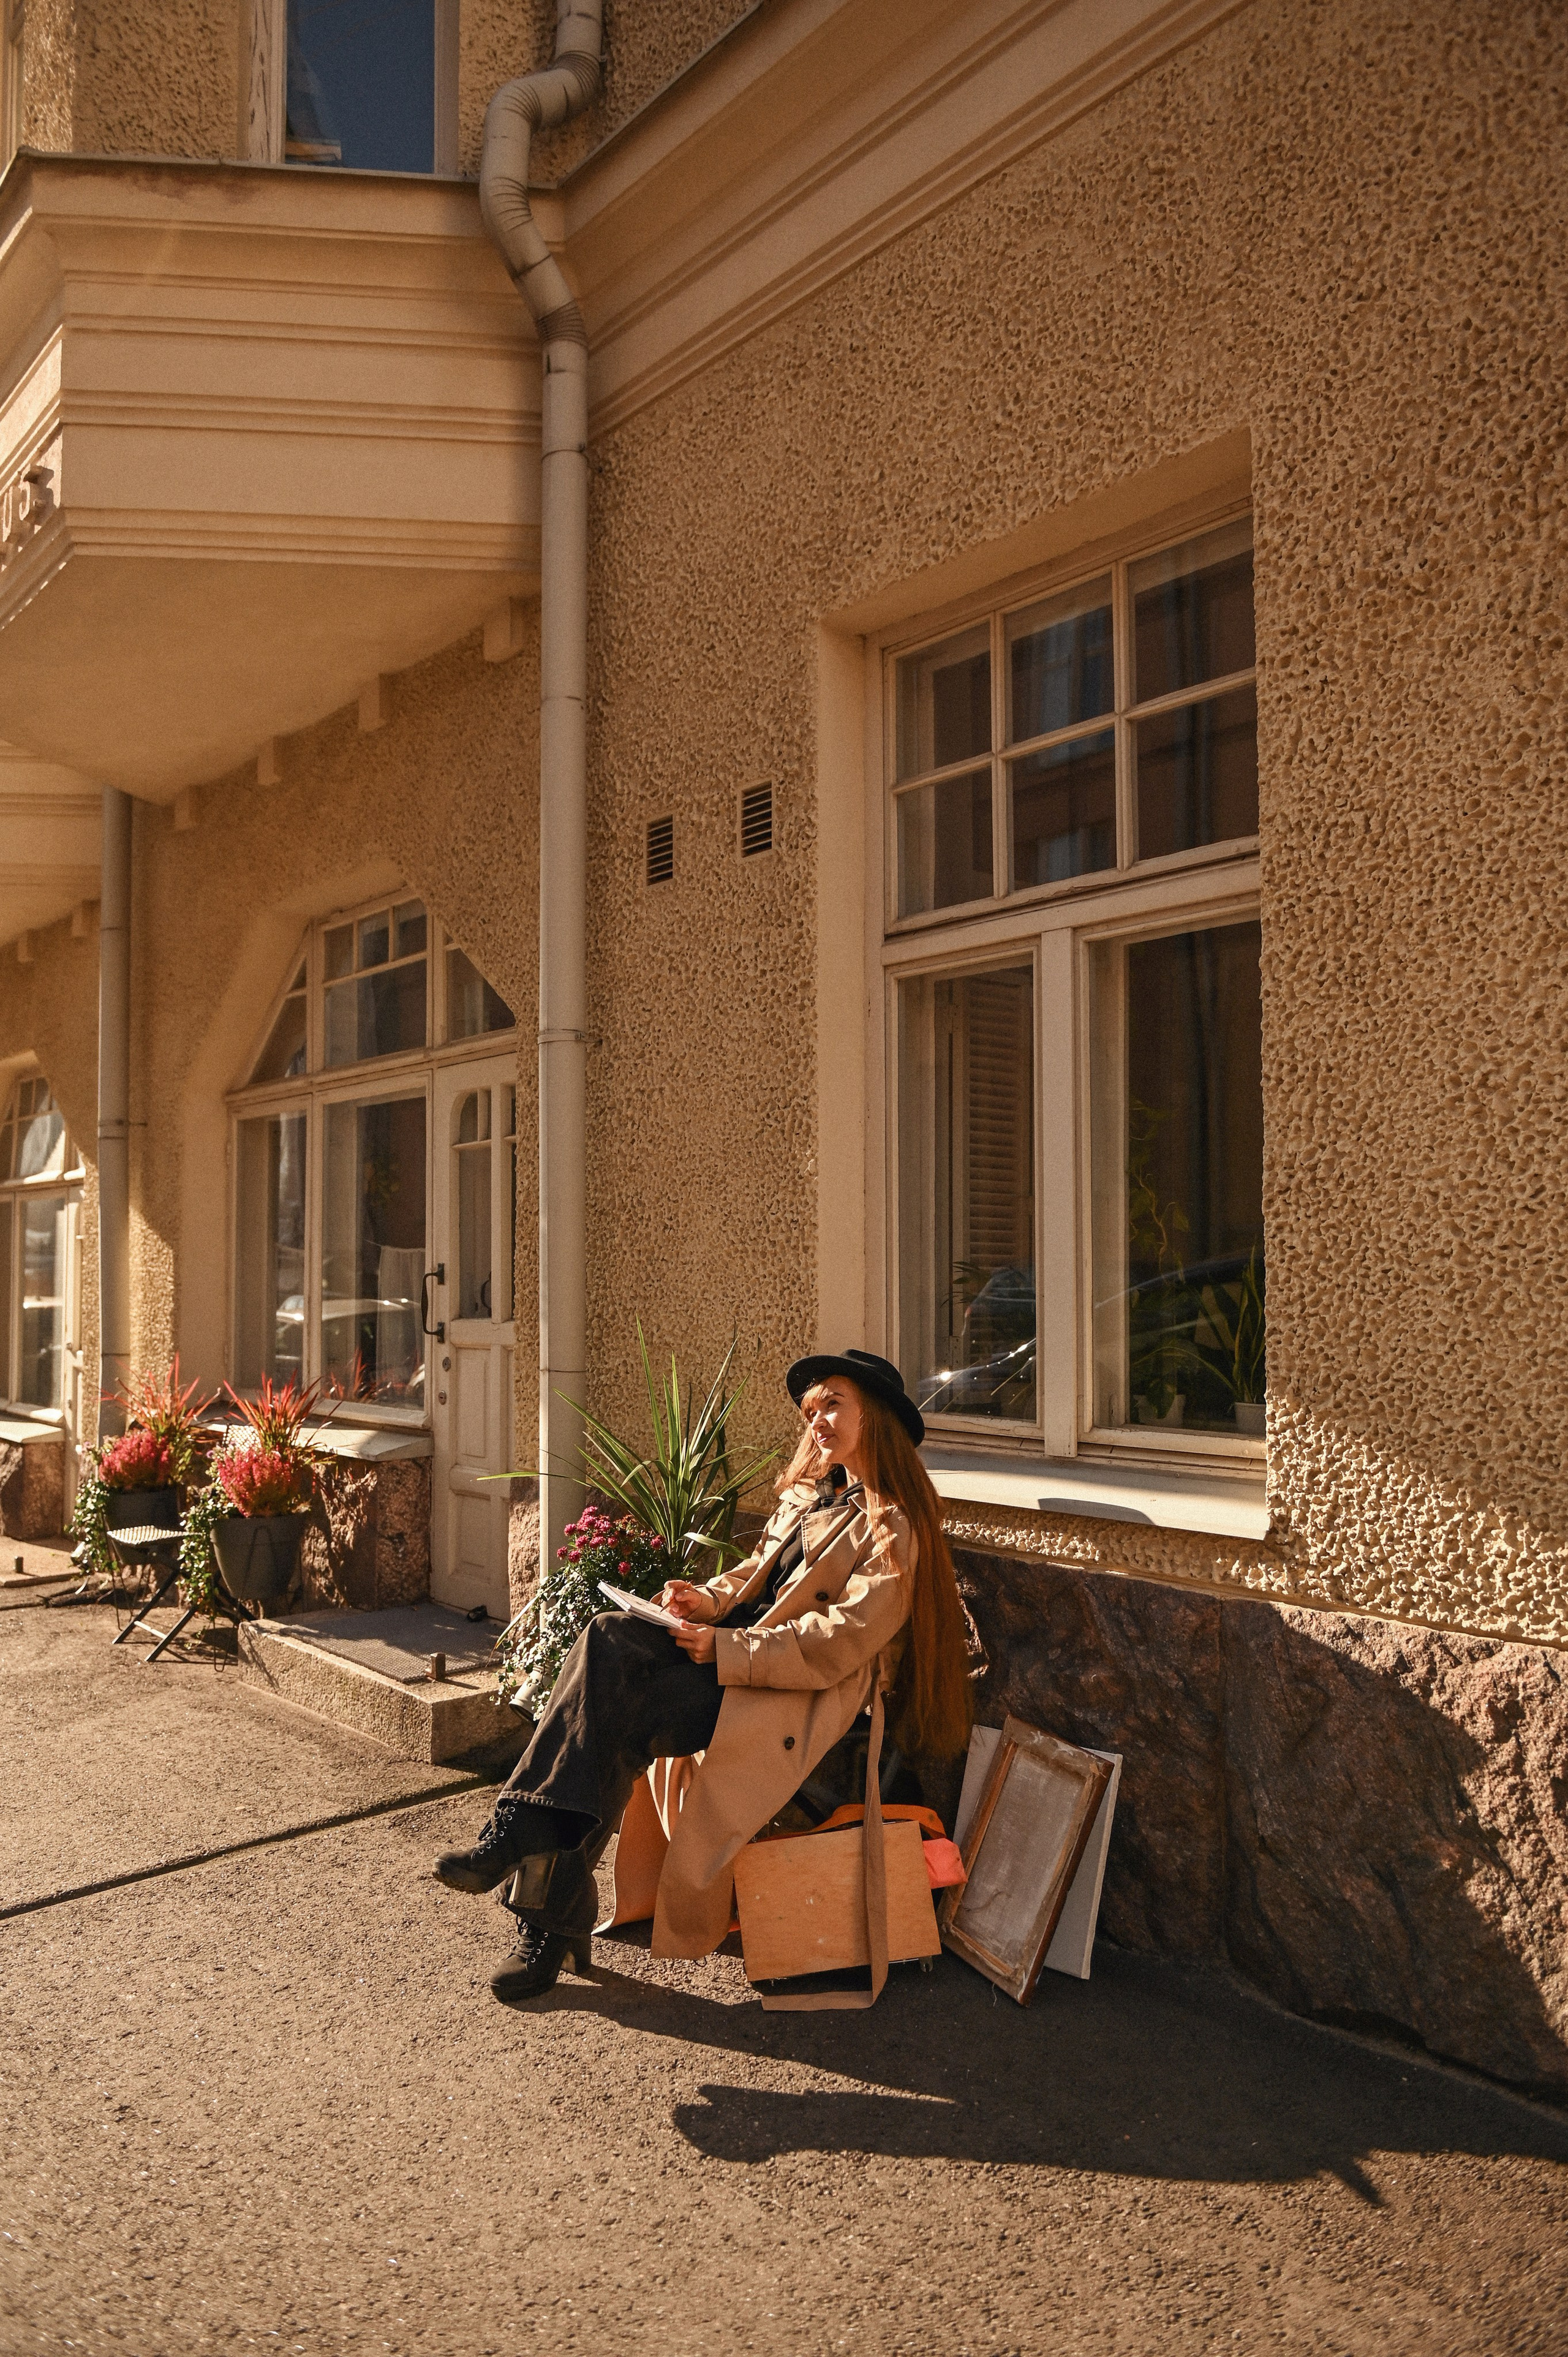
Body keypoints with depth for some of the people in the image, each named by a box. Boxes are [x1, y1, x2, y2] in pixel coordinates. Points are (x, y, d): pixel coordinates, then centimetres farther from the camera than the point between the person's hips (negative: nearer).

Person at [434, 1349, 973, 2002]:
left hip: (806, 1692, -8)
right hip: (737, 1642, 8)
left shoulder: (892, 1525, -9)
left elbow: (842, 1640, -17)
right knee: (606, 1640, -21)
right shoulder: (810, 1494, 19)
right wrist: (711, 1599, -1)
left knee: (618, 1721, -25)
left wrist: (726, 1648, -20)